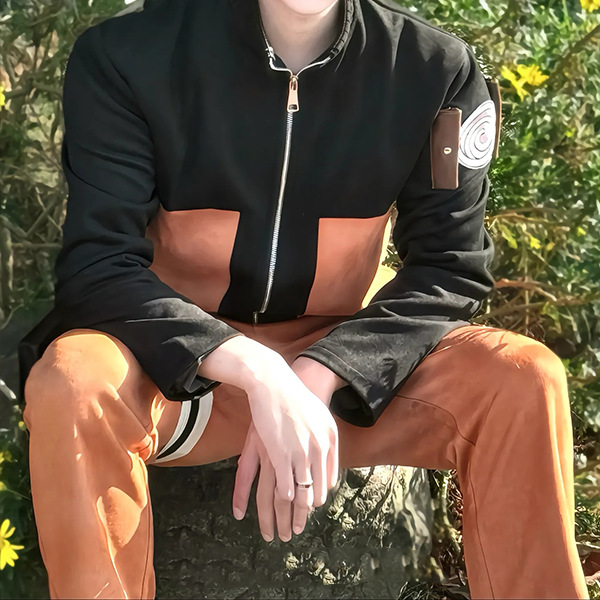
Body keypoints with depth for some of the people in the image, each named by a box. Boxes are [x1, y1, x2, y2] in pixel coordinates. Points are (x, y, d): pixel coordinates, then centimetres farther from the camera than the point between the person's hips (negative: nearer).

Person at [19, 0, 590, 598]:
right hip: (176, 363, -1)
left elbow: (451, 268, -7)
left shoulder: (439, 71, -7)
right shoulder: (124, 56, -12)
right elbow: (96, 268, -18)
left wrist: (315, 380, -24)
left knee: (522, 377, -22)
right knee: (72, 382, -34)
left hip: (343, 354, 2)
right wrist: (259, 376, -34)